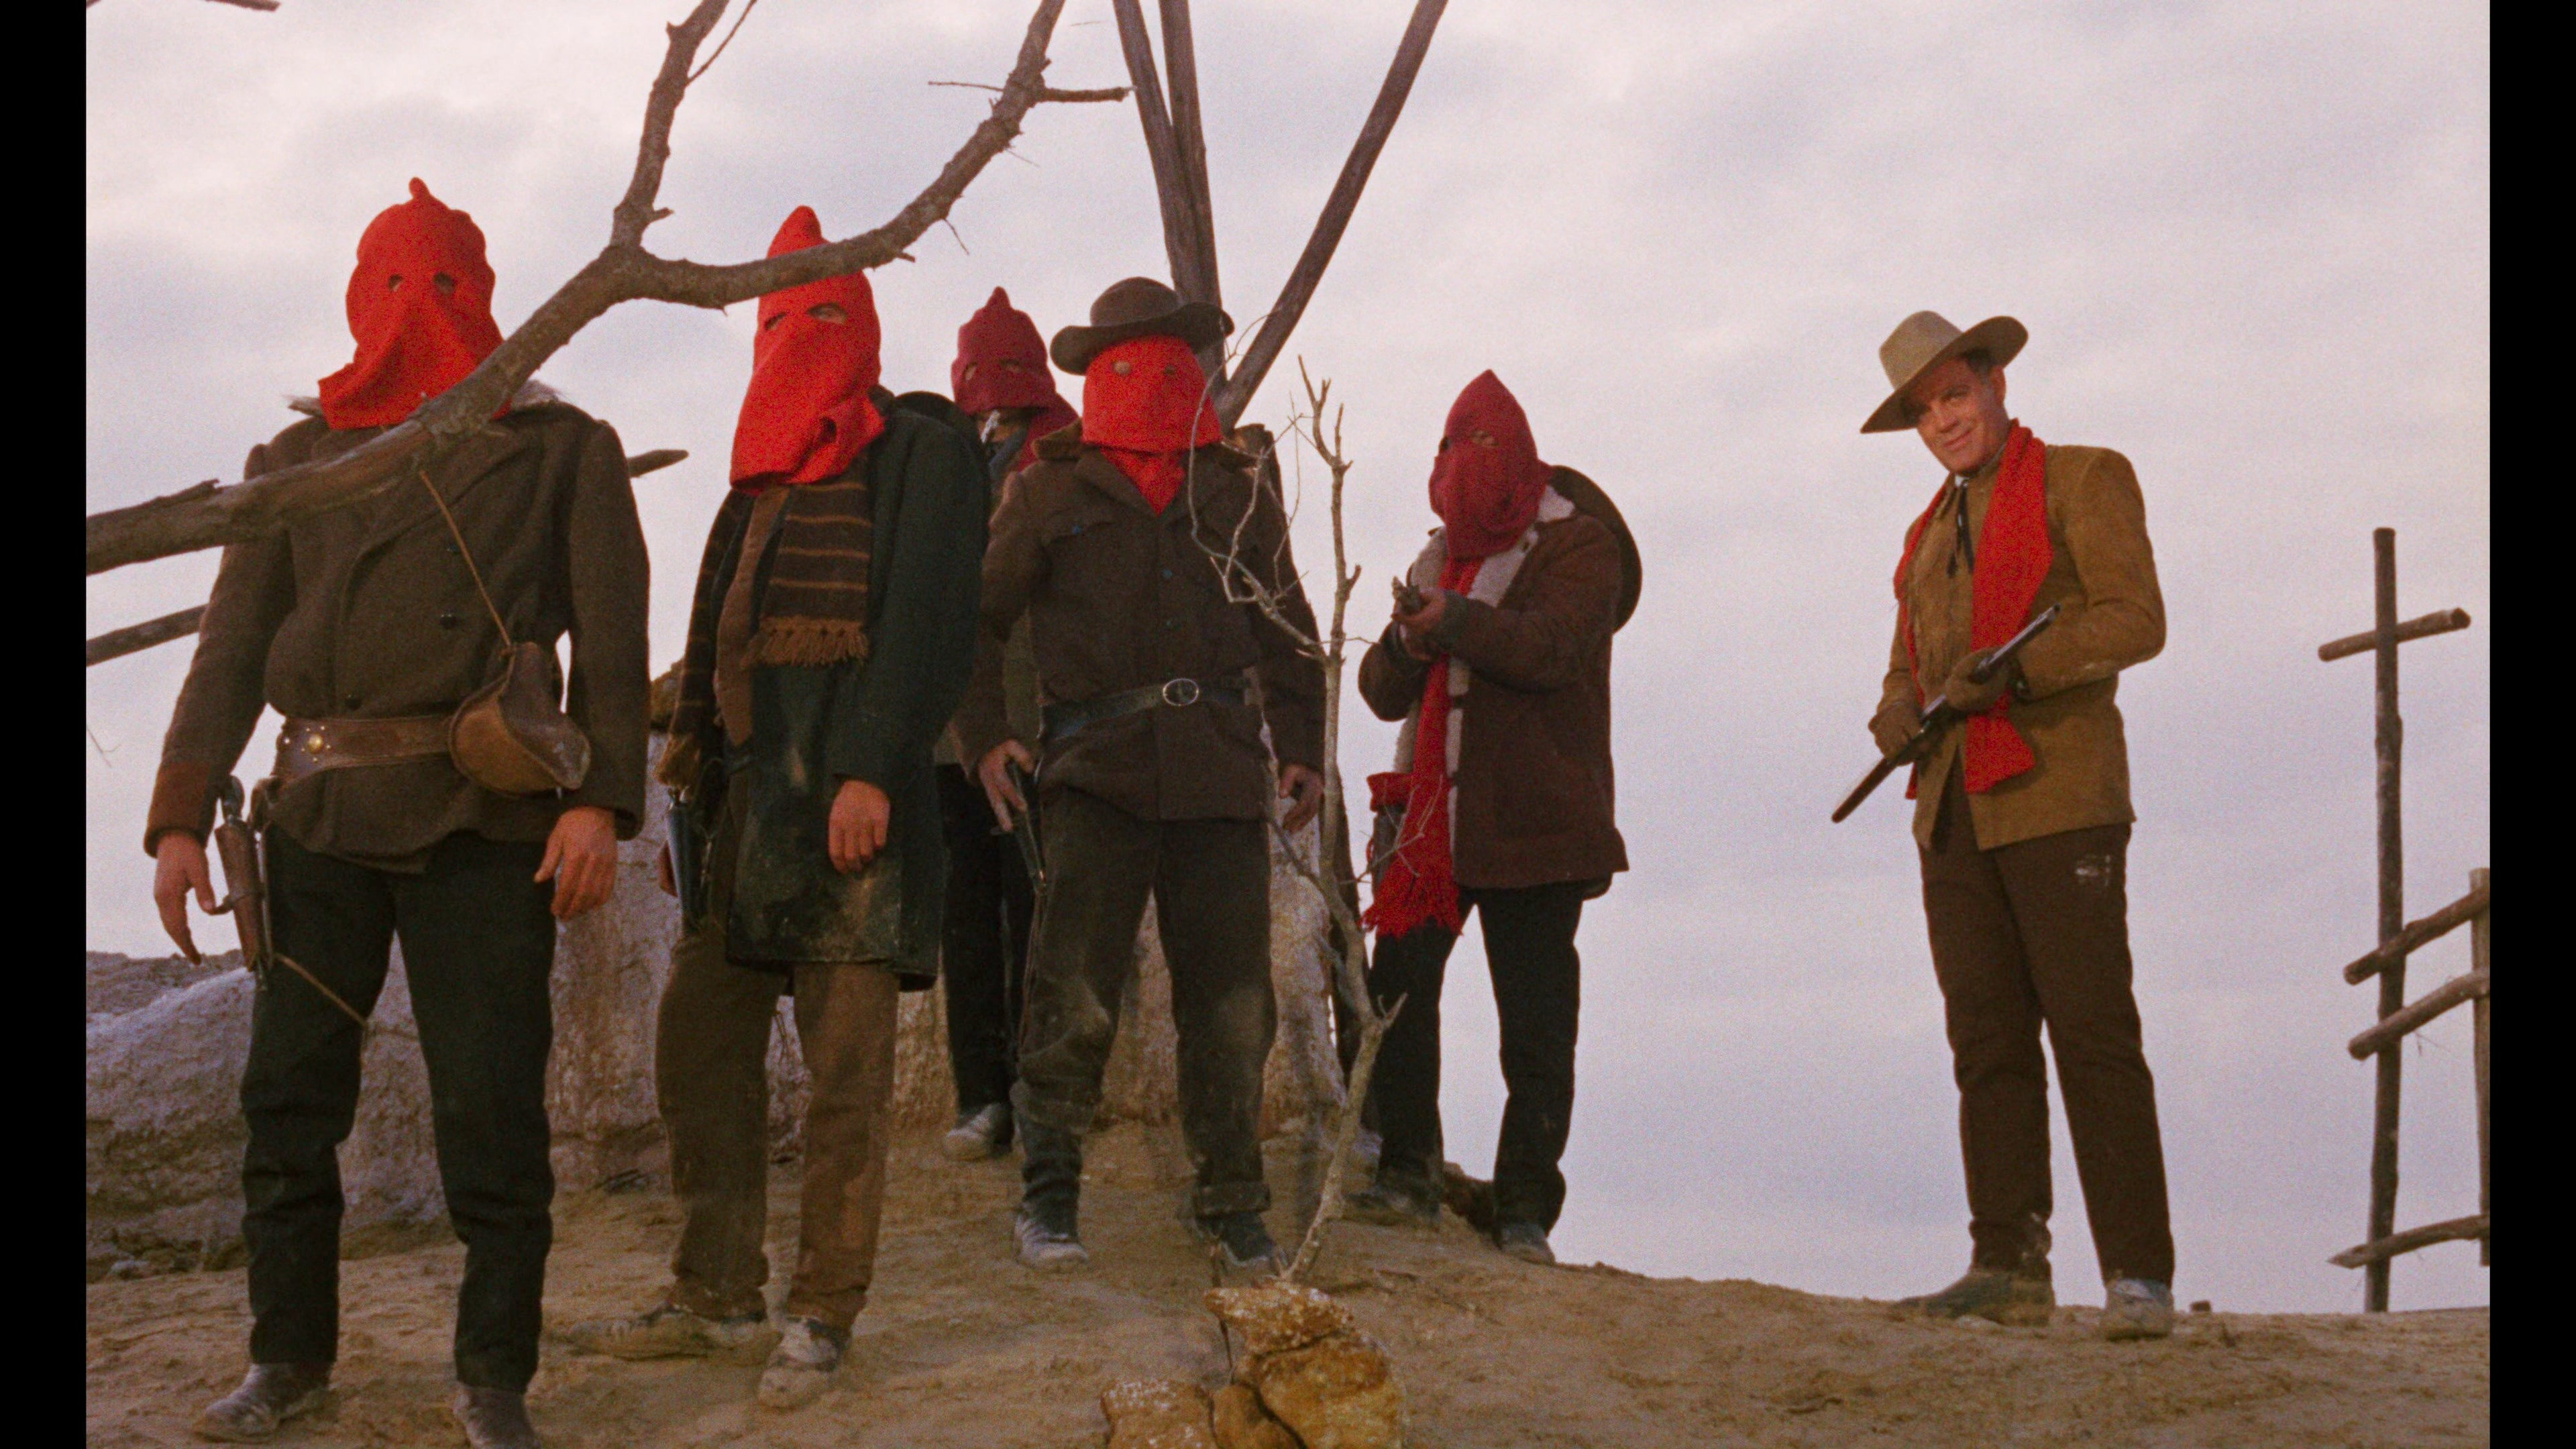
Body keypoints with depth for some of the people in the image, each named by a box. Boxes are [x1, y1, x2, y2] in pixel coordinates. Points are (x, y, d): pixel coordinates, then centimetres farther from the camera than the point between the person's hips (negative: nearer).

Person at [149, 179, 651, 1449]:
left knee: (488, 1105, -5)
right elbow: (234, 645, 13)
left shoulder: (562, 449, 9)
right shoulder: (298, 460, 16)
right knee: (289, 1093, 5)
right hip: (321, 817, 3)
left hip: (485, 822, -3)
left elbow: (610, 633, 1)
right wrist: (181, 816, 3)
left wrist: (602, 800, -12)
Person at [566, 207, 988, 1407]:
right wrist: (694, 784, 16)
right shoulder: (766, 471, 23)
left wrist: (873, 770, -20)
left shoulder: (920, 452, 0)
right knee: (698, 1036, 7)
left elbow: (925, 618, -10)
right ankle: (714, 1300, 15)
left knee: (845, 1060, -5)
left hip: (850, 781, -8)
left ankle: (822, 1317, 0)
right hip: (748, 776, 8)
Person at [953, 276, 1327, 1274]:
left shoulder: (1238, 496, 18)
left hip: (1223, 770, 3)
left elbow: (1287, 631, 24)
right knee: (1075, 988, -11)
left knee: (1232, 998, 2)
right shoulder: (1049, 492, 10)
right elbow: (975, 618, 12)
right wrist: (985, 734, 1)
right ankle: (1049, 1192, 3)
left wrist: (1302, 748, 15)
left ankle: (1232, 1202, 14)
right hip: (1102, 769, -2)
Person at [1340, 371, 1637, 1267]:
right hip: (1434, 816, 6)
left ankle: (1525, 1212, 3)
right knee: (1397, 987, -3)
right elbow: (1382, 692, 14)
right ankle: (1407, 1175, 8)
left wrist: (1457, 620, -26)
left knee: (1536, 1024, -2)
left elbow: (1554, 646, -20)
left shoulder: (1576, 545, -1)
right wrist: (1406, 644, -7)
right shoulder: (1440, 558, 19)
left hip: (1534, 823, -6)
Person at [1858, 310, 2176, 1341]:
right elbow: (1904, 673, 25)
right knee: (1987, 1043, 3)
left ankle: (2138, 1277, -10)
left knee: (2092, 1033, -10)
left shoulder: (2082, 480, 5)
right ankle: (2009, 1268, 5)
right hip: (1955, 815, 7)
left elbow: (2136, 619, -7)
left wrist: (2016, 669, -20)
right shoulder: (1933, 531, 25)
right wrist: (1903, 717, 1)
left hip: (2057, 800, -6)